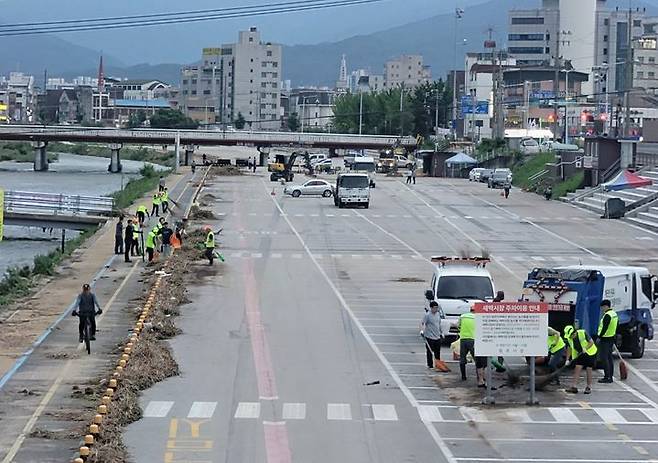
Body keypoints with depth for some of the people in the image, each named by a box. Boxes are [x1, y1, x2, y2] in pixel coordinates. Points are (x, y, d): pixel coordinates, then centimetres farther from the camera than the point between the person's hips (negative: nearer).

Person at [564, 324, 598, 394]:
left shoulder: (583, 333, -24)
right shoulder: (569, 339, -9)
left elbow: (591, 342, -17)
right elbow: (569, 349, 2)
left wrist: (585, 348, -32)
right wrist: (567, 359, -3)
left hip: (590, 353, -4)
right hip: (580, 354, 4)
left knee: (588, 369, -2)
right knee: (577, 368, -7)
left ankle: (588, 387, 9)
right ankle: (574, 387, -8)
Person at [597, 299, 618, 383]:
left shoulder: (607, 315, -18)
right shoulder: (614, 314, 14)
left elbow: (605, 328, -24)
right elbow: (616, 327, 20)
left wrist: (599, 336, -20)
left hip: (605, 339, -10)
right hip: (612, 338, 10)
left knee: (604, 358, -7)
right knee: (609, 358, 14)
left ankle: (607, 377, -10)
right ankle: (610, 376, 17)